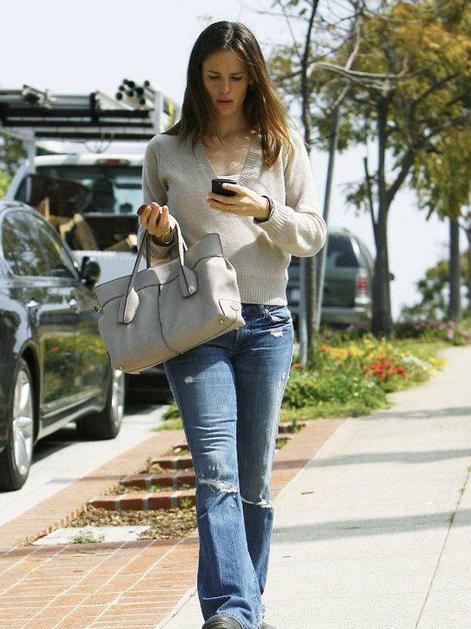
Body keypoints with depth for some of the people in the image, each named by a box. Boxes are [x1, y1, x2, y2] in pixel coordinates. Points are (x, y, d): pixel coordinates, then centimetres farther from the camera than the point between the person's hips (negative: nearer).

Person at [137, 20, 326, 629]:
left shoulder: (282, 146, 9)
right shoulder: (166, 152, 9)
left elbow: (313, 234, 7)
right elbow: (152, 249, 16)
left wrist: (264, 212, -11)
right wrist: (159, 237, -7)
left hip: (266, 323, 1)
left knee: (255, 474, 7)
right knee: (216, 468, -15)